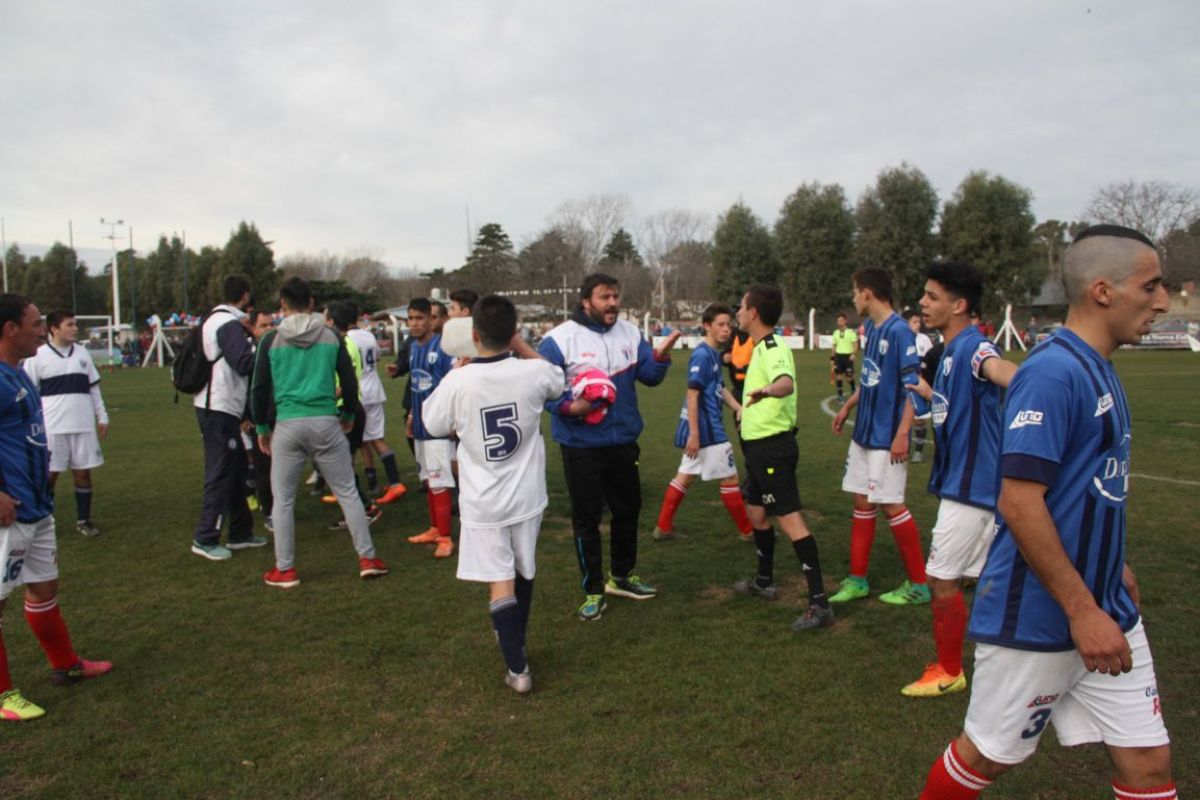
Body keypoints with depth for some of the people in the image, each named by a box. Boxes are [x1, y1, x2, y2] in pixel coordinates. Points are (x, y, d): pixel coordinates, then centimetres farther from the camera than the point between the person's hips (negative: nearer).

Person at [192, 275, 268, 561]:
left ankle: (240, 533, 23)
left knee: (236, 469, 15)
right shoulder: (229, 324, -14)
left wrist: (246, 334, 14)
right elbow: (244, 363, -21)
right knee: (220, 474, -4)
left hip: (215, 407, 10)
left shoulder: (214, 320, 16)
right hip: (220, 409, -10)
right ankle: (205, 539, 3)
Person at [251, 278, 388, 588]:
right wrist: (348, 415, 23)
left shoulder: (272, 340, 1)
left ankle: (284, 570, 15)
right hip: (326, 423, 1)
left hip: (287, 425, -1)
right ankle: (367, 559, 12)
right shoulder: (331, 336, 4)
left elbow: (260, 388, 3)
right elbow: (349, 381, 7)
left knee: (283, 500, 10)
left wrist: (262, 428, 16)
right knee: (347, 492, 9)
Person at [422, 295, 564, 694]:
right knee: (524, 573, 22)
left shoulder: (458, 381, -17)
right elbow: (558, 379, 13)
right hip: (526, 497, 3)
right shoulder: (533, 372, -12)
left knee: (500, 584, 4)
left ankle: (517, 667, 5)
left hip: (483, 503, -3)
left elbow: (433, 424, 2)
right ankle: (515, 644, 40)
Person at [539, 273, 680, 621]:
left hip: (624, 441, 6)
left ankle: (622, 576, 38)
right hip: (581, 445, -5)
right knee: (586, 517, 2)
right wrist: (568, 407, -26)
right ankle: (593, 590, 18)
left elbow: (649, 375, 3)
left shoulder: (630, 333, 4)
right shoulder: (560, 338, -13)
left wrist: (660, 355, -17)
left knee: (628, 509, 17)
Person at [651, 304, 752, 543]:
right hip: (706, 428, -10)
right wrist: (694, 433, -23)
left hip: (709, 426, 10)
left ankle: (663, 528, 22)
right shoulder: (702, 355, -18)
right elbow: (692, 395, -21)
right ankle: (748, 531, 17)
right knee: (729, 478, 3)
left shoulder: (714, 354, 11)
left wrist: (739, 408, 7)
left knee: (685, 476, 15)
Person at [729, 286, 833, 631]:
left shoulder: (773, 350, -19)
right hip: (759, 446, 10)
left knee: (790, 520, -11)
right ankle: (764, 582, 36)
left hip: (773, 447, -10)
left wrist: (766, 390, -63)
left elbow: (787, 383, -42)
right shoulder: (763, 348, 12)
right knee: (756, 513, 20)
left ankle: (819, 603, -9)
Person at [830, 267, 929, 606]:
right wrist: (848, 406, 23)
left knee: (891, 505, -1)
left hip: (886, 436, -8)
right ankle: (857, 579, 22)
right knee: (863, 503, 12)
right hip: (864, 432, 9)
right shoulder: (870, 328, 8)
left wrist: (902, 433, -23)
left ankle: (919, 584, 14)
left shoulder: (899, 331, -17)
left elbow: (913, 386, -19)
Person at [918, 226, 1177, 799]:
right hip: (1038, 618, -9)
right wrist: (1083, 610, -22)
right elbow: (1019, 503, -25)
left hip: (1105, 610, 9)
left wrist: (1111, 565, 22)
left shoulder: (1098, 369, 10)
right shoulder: (1052, 372, -21)